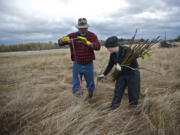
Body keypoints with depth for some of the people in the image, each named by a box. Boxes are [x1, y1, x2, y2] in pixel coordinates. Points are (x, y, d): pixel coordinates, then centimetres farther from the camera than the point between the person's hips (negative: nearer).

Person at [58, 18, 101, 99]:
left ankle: (90, 95, 42)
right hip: (77, 64, 0)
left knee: (90, 83, 16)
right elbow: (60, 43, -8)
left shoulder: (92, 36, -9)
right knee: (76, 83, -8)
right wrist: (63, 39, -32)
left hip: (88, 65, 0)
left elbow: (97, 47, -24)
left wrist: (87, 42, -41)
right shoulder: (72, 36, -6)